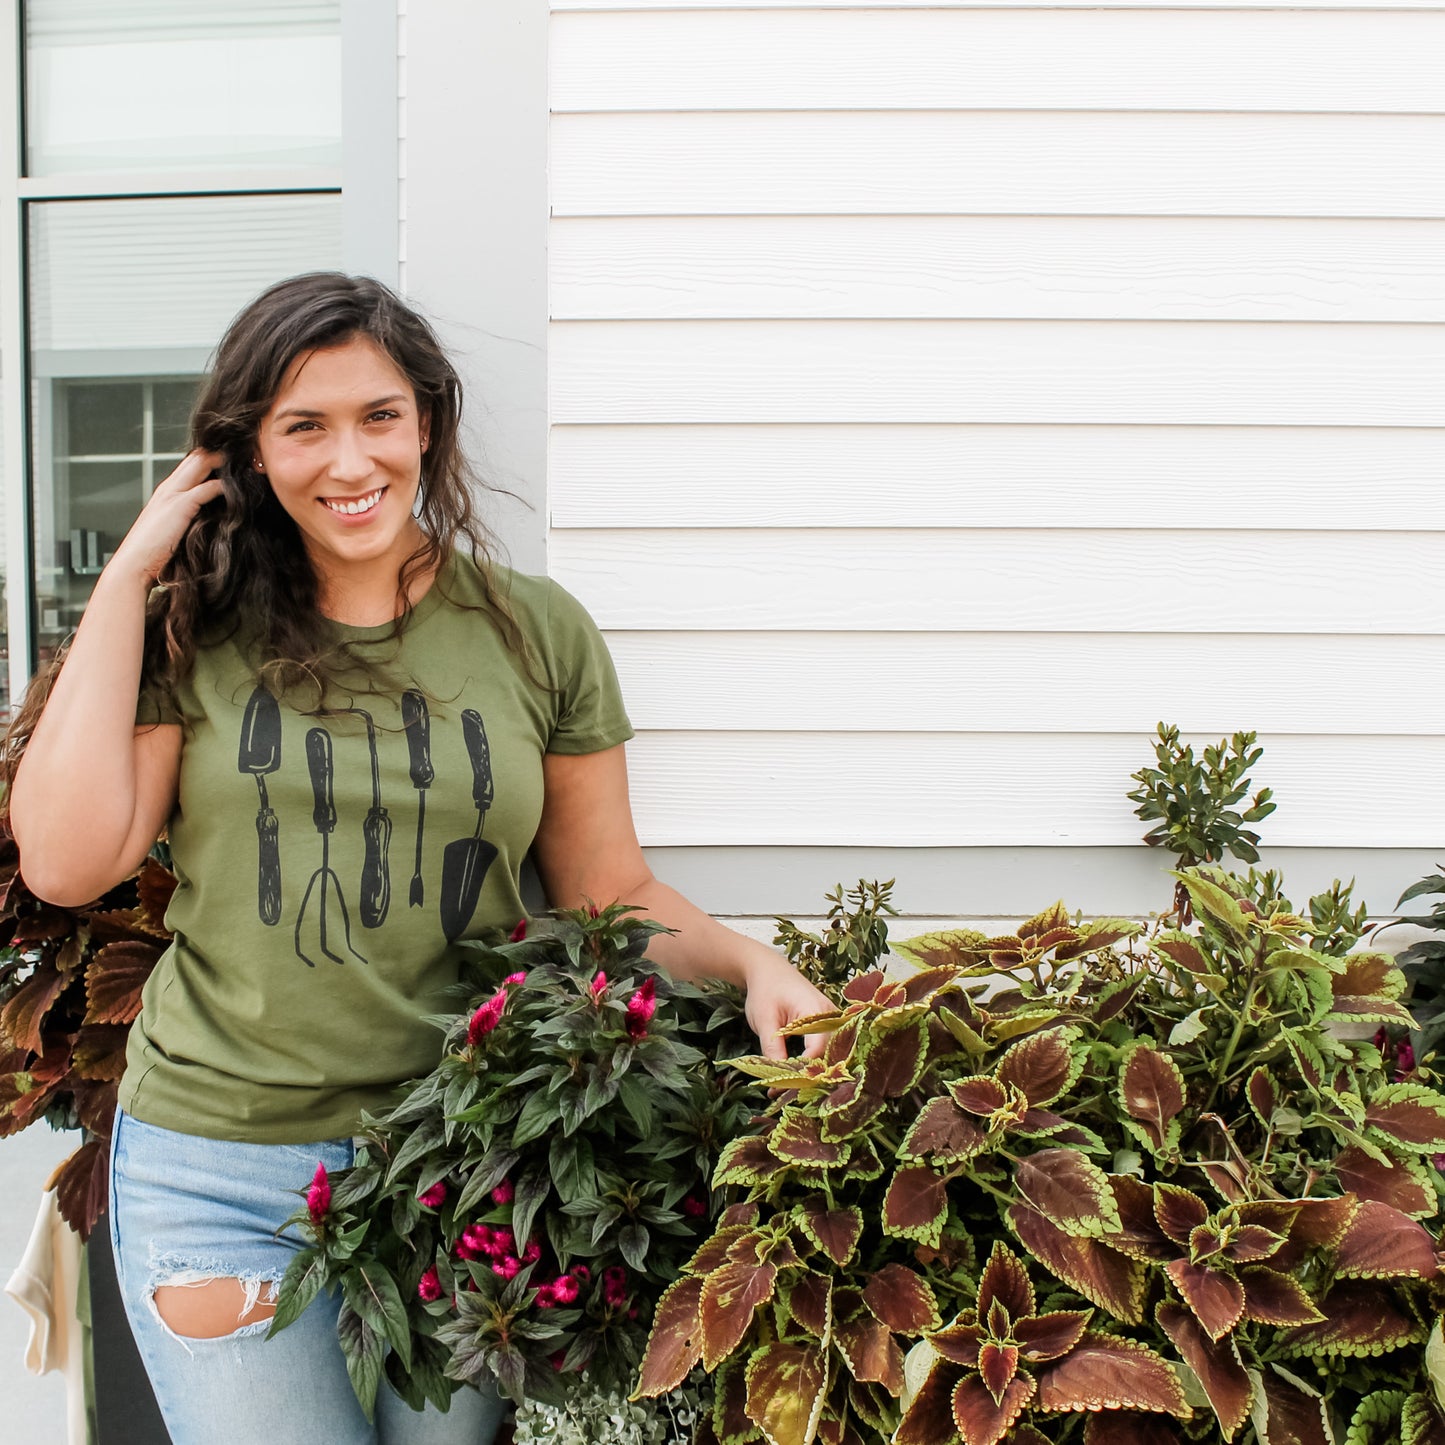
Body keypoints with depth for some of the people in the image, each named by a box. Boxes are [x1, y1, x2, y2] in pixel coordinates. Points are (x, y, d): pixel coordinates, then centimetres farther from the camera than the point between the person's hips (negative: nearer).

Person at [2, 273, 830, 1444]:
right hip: (221, 1165, 0)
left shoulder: (535, 632, 0)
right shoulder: (195, 631, 0)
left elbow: (612, 891, 5)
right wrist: (127, 579, -7)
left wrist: (753, 963, -14)